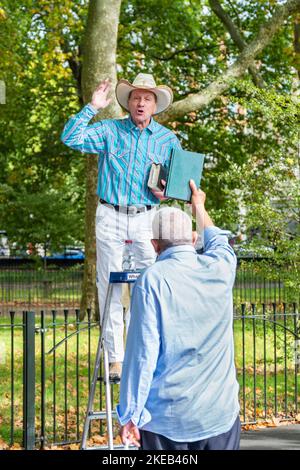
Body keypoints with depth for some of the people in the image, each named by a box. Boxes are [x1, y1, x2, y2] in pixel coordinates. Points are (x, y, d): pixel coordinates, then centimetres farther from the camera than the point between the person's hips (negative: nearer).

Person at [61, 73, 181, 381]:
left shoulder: (168, 140, 9)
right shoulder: (109, 131, 5)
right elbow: (70, 138, -6)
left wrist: (167, 191, -7)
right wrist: (92, 107, -12)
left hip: (147, 219, 1)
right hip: (110, 218, 0)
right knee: (109, 287, 1)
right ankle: (115, 358, 7)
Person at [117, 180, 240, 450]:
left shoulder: (152, 280, -10)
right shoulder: (220, 269, 2)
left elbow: (142, 352, -14)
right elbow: (219, 243, 28)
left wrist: (130, 416, -7)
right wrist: (199, 207, 46)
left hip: (167, 418, -3)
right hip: (220, 415, 3)